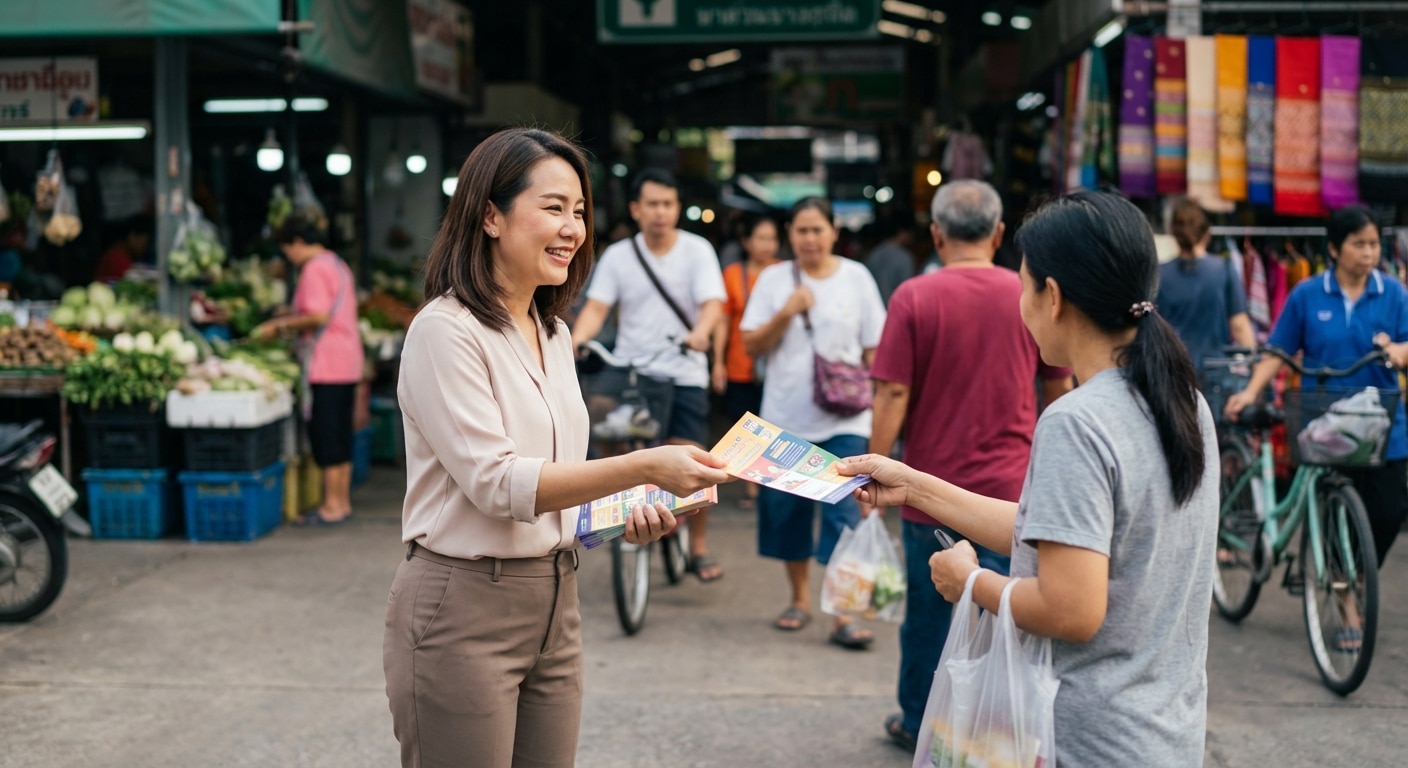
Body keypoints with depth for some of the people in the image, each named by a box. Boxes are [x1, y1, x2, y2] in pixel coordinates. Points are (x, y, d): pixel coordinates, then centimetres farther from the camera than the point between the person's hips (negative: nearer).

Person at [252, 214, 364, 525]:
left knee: (325, 434, -5)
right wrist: (291, 321, 20)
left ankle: (332, 506, -2)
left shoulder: (314, 269, -11)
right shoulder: (338, 265, 19)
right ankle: (342, 501, 17)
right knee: (340, 433, 12)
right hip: (347, 361, 10)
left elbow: (318, 316, -20)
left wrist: (280, 325, -10)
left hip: (326, 365, -10)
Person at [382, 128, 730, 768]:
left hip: (554, 601, 8)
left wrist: (620, 514, -3)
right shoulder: (445, 331, -14)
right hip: (464, 609, -7)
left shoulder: (554, 333, 12)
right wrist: (642, 467, -28)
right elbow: (495, 483, -21)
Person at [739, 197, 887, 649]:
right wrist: (785, 314, -12)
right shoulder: (773, 280, 5)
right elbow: (751, 345, 2)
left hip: (843, 421, -2)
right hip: (785, 418, 2)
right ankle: (800, 599, 27)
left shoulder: (857, 278, 3)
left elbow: (874, 349, 6)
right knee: (787, 512, 9)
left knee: (843, 514, -9)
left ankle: (844, 615, -8)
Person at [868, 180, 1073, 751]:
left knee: (929, 613, 14)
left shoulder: (914, 298, -10)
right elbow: (1059, 389, 9)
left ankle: (918, 724, 31)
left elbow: (893, 395, -12)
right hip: (1012, 486, 1)